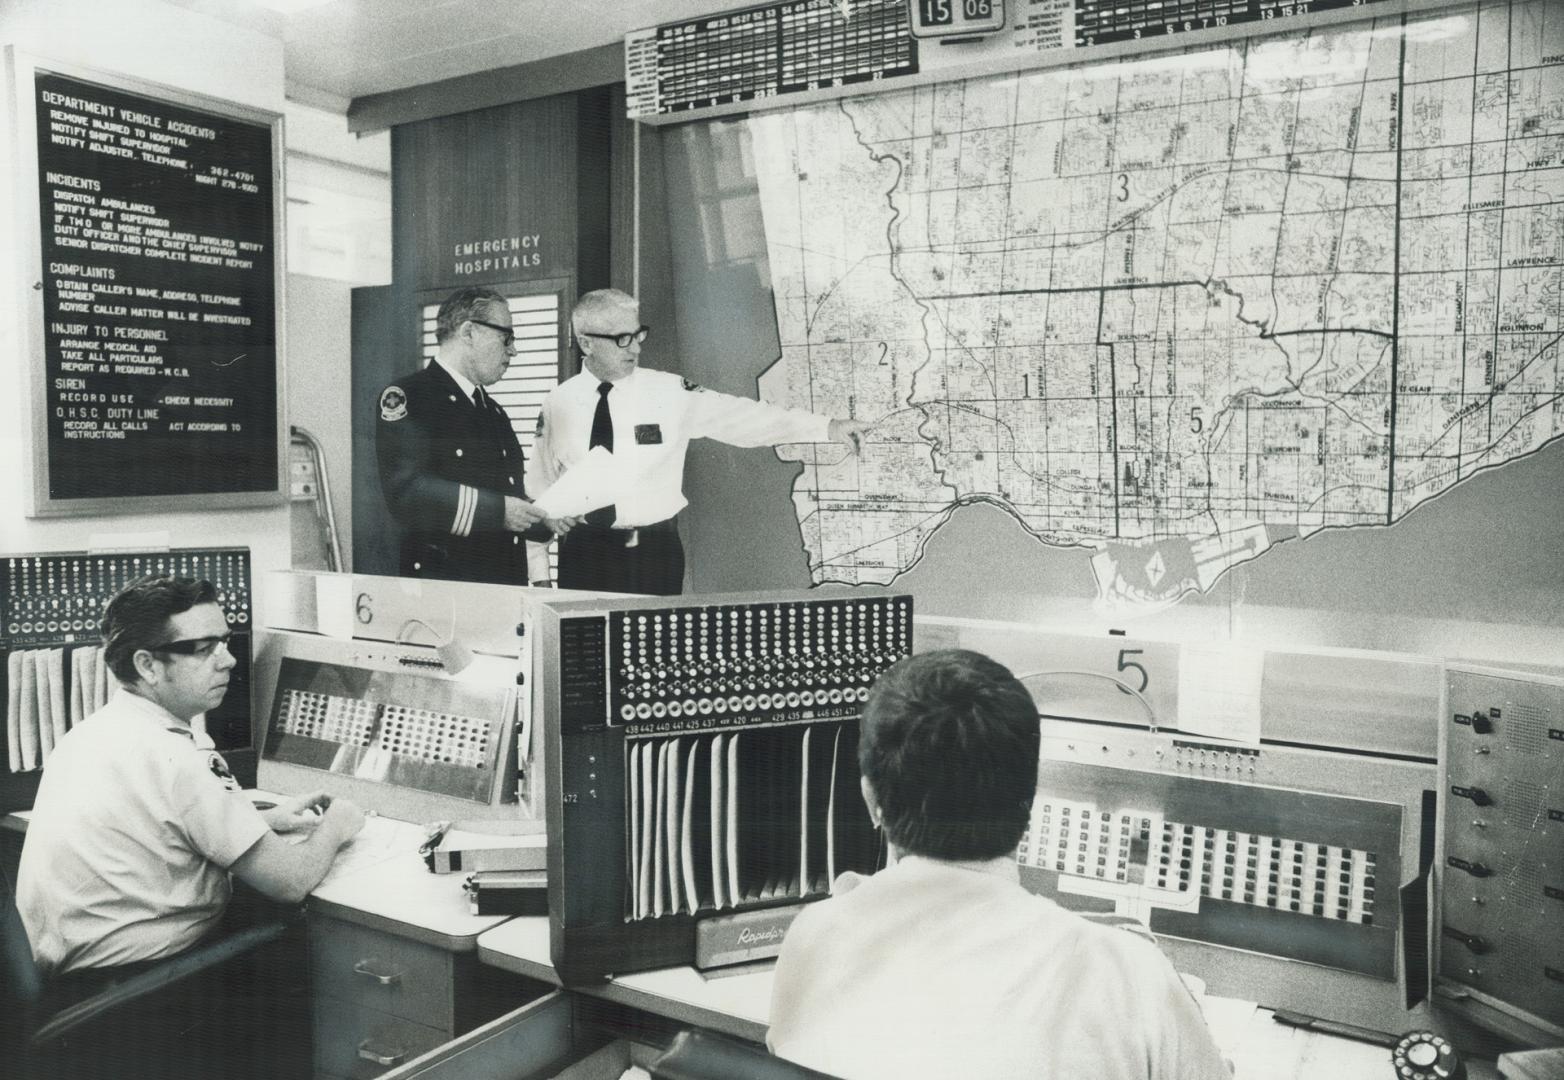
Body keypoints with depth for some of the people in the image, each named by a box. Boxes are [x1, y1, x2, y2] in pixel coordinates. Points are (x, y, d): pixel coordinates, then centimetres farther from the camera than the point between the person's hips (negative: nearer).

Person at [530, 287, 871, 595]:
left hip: (654, 554, -1)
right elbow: (542, 492, 7)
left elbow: (740, 417, -7)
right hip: (584, 555, 1)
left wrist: (827, 428, -16)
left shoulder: (670, 392, -2)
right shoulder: (557, 404, 2)